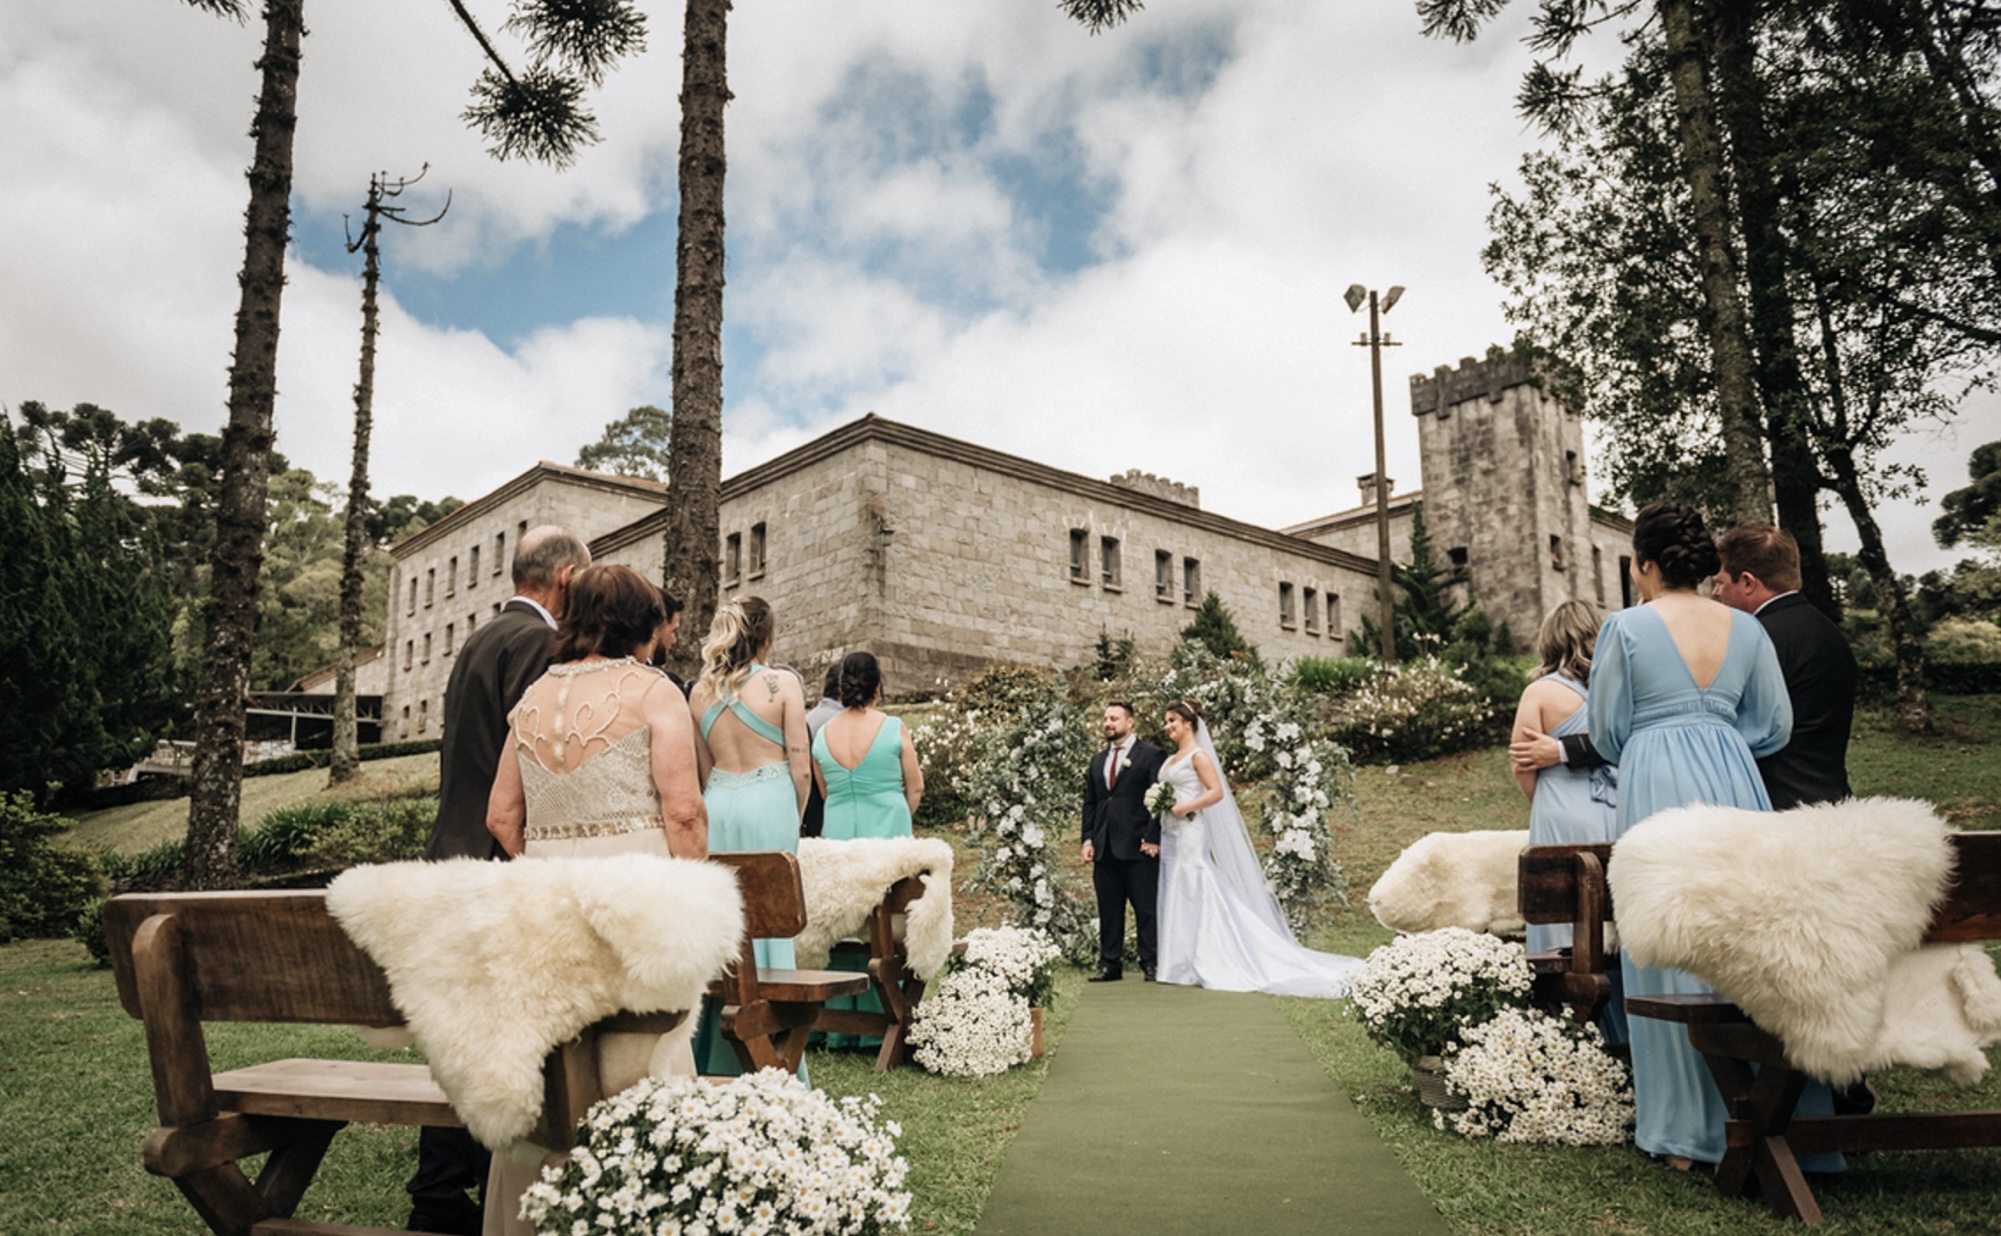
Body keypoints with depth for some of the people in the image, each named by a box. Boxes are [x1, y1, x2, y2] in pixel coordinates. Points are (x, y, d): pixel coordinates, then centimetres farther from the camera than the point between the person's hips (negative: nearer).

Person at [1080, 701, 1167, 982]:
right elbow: (1089, 803, 20)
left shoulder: (1151, 755, 0)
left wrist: (1152, 838, -11)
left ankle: (1151, 964, 5)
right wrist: (1088, 839, 9)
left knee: (1146, 910, -2)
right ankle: (1110, 964, 14)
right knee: (1108, 911, 8)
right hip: (1105, 849, 6)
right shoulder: (1098, 761, 19)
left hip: (1138, 846, -6)